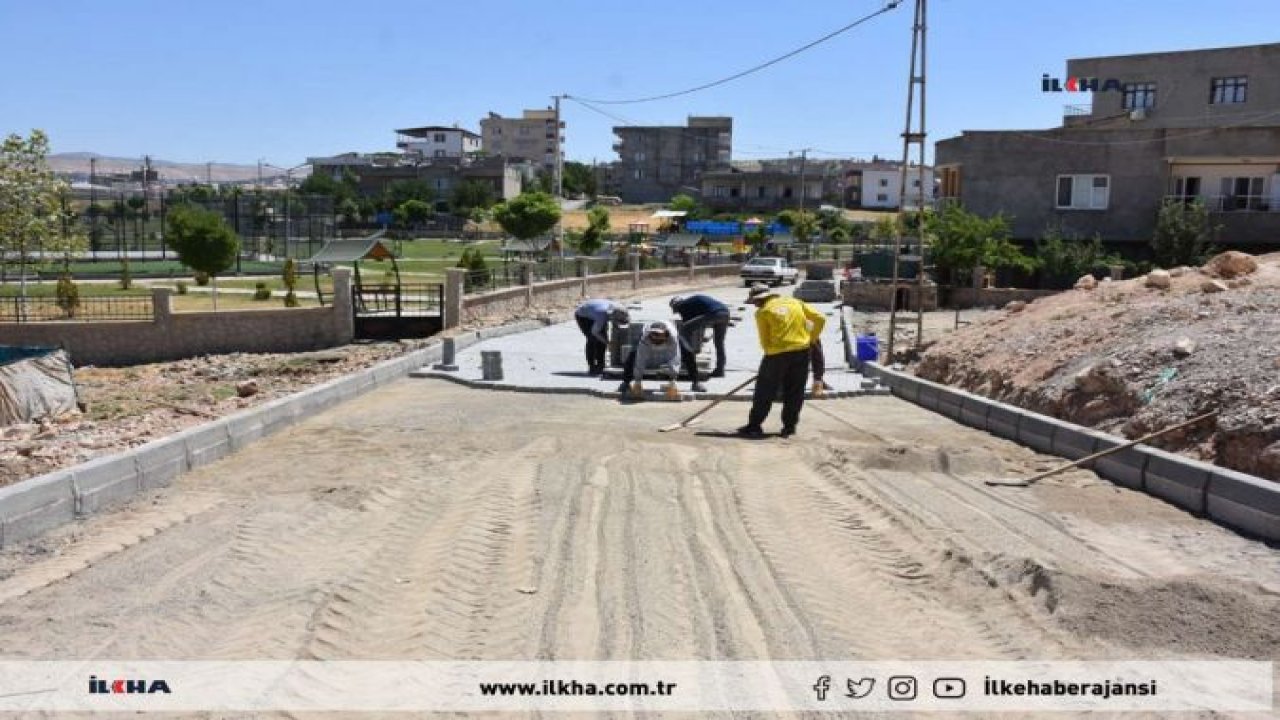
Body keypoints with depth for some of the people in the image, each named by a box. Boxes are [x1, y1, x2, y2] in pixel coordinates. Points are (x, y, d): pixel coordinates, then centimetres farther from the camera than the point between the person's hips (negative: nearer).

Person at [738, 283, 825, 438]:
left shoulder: (762, 312, 2)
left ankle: (754, 426, 11)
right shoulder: (796, 303, 13)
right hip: (802, 351, 4)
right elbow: (820, 319, 8)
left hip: (777, 354, -4)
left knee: (765, 392, 7)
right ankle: (789, 427, 16)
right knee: (795, 393, 13)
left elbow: (764, 341, 1)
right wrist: (812, 338, 17)